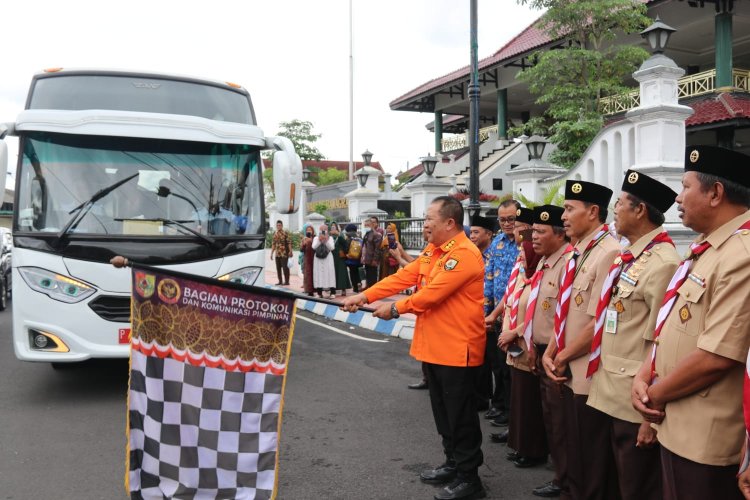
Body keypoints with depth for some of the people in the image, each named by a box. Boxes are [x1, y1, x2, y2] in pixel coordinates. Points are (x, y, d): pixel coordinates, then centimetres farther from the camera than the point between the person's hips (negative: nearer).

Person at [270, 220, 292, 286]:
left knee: (285, 267, -5)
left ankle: (286, 281, 2)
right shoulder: (275, 234, 12)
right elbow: (273, 244, 17)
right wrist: (272, 253, 14)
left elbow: (289, 243, -10)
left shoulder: (285, 233, -6)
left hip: (284, 254, -6)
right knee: (278, 268, 8)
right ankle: (280, 281, 16)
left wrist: (290, 252, -17)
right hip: (277, 254, 6)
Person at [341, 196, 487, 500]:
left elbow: (434, 292, -23)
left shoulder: (465, 254, -18)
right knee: (443, 412, 19)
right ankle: (453, 463, 34)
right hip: (434, 346, 9)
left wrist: (396, 309, -12)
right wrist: (364, 296, 0)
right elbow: (402, 277, 8)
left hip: (457, 349, -9)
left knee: (461, 416, 1)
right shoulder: (432, 252, 13)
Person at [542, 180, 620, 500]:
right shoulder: (577, 254, 11)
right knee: (575, 460, 21)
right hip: (569, 374, 9)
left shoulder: (609, 253, -18)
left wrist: (564, 357, -11)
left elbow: (600, 322, -22)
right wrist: (550, 354, 3)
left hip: (591, 377, -9)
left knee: (594, 468, 5)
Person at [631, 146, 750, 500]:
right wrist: (643, 378, 0)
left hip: (706, 438, -9)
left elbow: (718, 357, -26)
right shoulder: (706, 248, 10)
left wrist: (656, 395, -12)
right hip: (676, 426, 9)